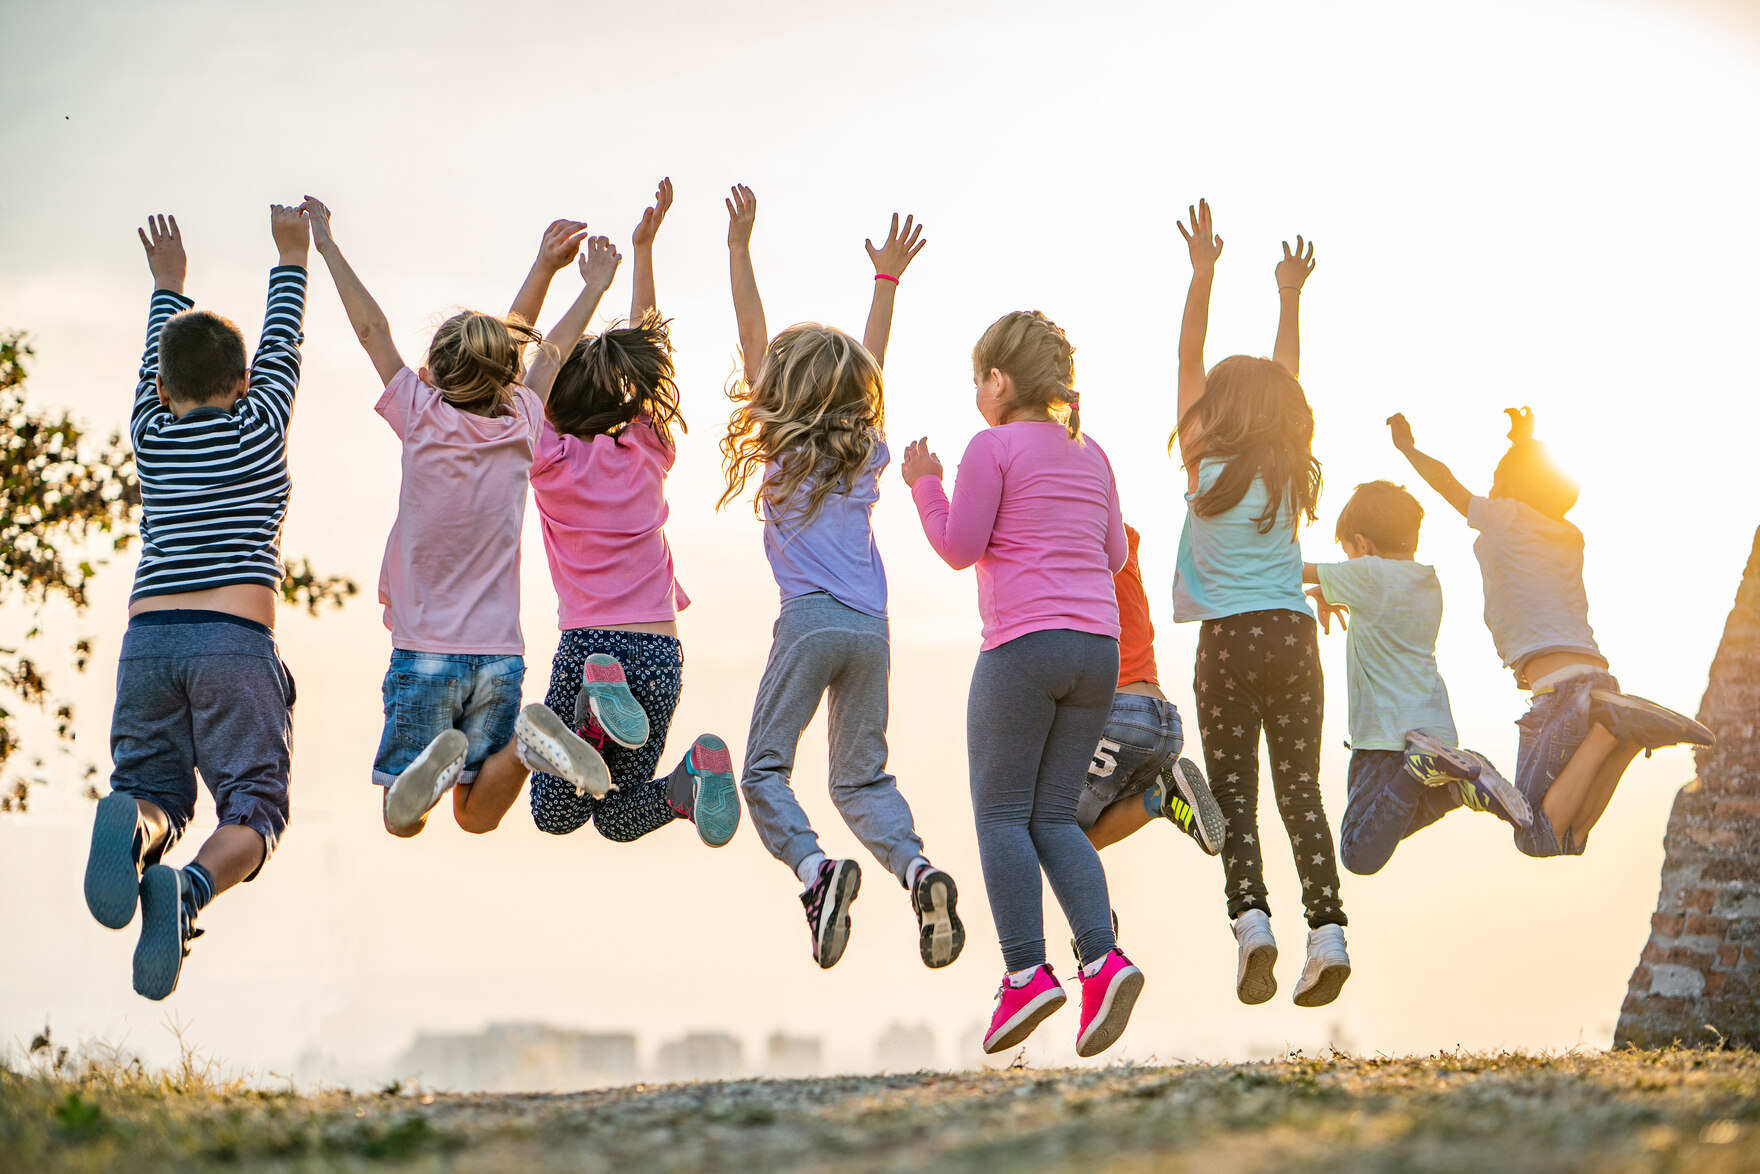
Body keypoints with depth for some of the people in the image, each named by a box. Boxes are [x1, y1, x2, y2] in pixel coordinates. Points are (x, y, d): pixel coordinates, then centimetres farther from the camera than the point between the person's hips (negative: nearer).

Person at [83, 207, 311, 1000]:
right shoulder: (259, 427, 10)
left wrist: (169, 285, 52)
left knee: (153, 789, 9)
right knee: (252, 807, -2)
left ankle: (134, 825, -29)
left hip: (146, 635, 3)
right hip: (236, 639, -3)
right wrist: (293, 257, 40)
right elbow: (282, 343, 26)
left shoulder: (150, 435, 16)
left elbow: (157, 360, 36)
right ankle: (191, 889, -35)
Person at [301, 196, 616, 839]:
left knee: (401, 821, 5)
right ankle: (527, 741, -19)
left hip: (423, 653, -3)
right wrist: (594, 285, 36)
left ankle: (437, 759, -28)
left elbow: (371, 328, 3)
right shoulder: (520, 427, 1)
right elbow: (551, 351, 19)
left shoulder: (424, 420, -8)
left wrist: (327, 245, 14)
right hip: (500, 656, 3)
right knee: (478, 815, 10)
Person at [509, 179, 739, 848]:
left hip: (587, 640, -3)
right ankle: (690, 781, -15)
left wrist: (546, 267, 3)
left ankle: (595, 700, -19)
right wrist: (644, 248, 23)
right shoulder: (648, 454, 6)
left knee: (555, 814, 8)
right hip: (660, 649, 3)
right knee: (619, 817, 18)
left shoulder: (550, 459, -2)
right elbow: (644, 347, 18)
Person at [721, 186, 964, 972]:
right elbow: (870, 362, 28)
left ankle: (814, 865, -26)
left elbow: (752, 339, 7)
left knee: (765, 768, 0)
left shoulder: (781, 445, 3)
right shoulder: (867, 451, 14)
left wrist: (739, 245, 10)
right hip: (871, 625, 5)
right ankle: (914, 867, -15)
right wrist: (887, 276, 36)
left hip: (810, 619, -5)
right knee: (862, 776, 11)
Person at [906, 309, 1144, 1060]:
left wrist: (925, 485, 9)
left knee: (1001, 813, 0)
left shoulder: (994, 446, -3)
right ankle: (1102, 959, -9)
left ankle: (1026, 970, -11)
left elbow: (960, 548, -4)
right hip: (1097, 646, 6)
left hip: (1024, 644, -6)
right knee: (1055, 816, 9)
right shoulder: (1090, 455, 16)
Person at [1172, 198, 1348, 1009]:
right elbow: (1285, 380, 21)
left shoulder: (1205, 468, 0)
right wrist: (1289, 297, 27)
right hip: (1295, 636, 3)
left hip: (1230, 640, -3)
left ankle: (1250, 918, -19)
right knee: (1300, 791, 3)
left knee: (1234, 795, -1)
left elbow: (1188, 361, 4)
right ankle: (1326, 927, -9)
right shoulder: (1290, 475, 8)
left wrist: (1203, 275, 5)